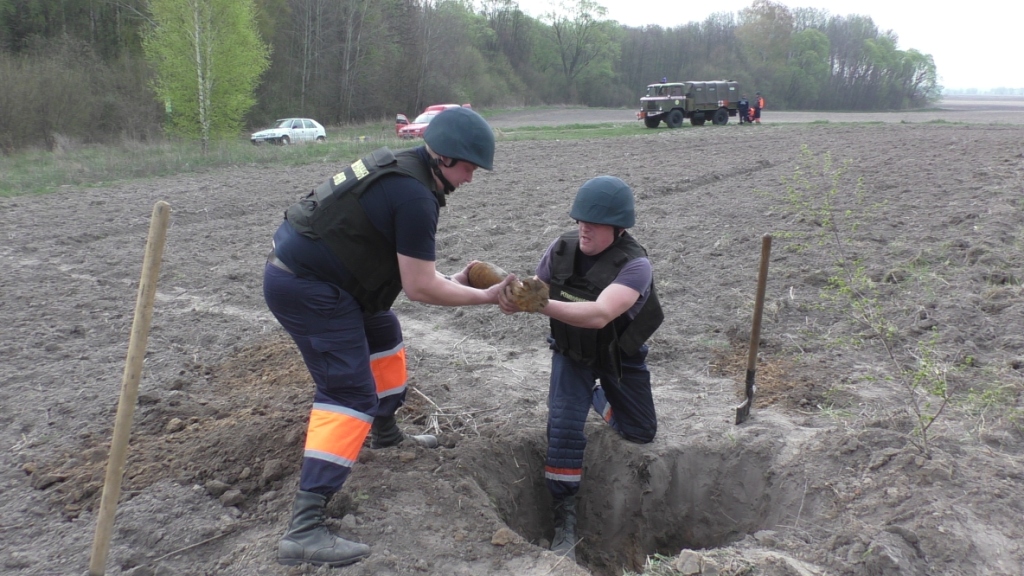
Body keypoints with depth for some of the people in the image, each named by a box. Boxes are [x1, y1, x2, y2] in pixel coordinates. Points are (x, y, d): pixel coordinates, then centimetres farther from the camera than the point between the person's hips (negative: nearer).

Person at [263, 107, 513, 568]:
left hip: (298, 264, 11)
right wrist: (486, 297, -7)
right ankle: (304, 529, -16)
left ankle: (385, 432, 46)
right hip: (307, 289, -11)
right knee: (351, 394, -13)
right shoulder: (416, 196, -21)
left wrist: (454, 280, 12)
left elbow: (402, 259, 18)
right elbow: (420, 288, -18)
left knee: (383, 336, 27)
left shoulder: (397, 167, 9)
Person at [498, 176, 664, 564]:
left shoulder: (635, 265, -34)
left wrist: (540, 305, -60)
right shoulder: (561, 249, -21)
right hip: (572, 351, 1)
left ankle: (599, 397, 48)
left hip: (620, 355, -1)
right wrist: (513, 298, -37)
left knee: (641, 433, 16)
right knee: (564, 426, -20)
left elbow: (599, 314, -49)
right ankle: (564, 520, -4)